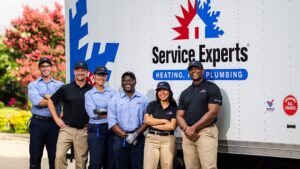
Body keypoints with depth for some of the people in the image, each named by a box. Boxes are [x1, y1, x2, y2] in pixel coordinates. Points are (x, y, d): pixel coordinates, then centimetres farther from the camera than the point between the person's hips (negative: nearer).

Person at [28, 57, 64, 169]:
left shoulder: (60, 85, 11)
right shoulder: (33, 85, 7)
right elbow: (37, 102, -11)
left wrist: (48, 97, -12)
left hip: (54, 123, 1)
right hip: (38, 123, -1)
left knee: (54, 156, 6)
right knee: (35, 156, 4)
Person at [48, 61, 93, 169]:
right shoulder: (65, 89, 3)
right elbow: (51, 101, 10)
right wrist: (56, 118, 2)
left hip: (83, 131, 0)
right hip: (67, 129, 0)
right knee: (59, 156, -12)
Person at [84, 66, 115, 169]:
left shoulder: (111, 92, 12)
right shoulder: (89, 94, 2)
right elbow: (93, 114, -11)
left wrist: (102, 111, -16)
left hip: (111, 128, 3)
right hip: (96, 130, -3)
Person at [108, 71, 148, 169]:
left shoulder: (142, 99, 7)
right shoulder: (115, 99, 5)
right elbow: (112, 122, -2)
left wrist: (136, 134, -13)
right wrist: (125, 136, -11)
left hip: (138, 138, 0)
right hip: (120, 139, 0)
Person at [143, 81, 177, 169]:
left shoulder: (174, 107, 4)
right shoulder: (152, 105, 9)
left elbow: (172, 126, -6)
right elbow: (147, 120, -5)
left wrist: (154, 124, -4)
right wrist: (164, 121, -5)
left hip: (168, 140, 0)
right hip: (152, 139, 0)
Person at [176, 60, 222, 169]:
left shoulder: (211, 88, 2)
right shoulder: (185, 93, 20)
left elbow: (213, 112, -9)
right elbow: (179, 115, 14)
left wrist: (193, 128, -11)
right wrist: (187, 129, -8)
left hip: (206, 132, -5)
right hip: (187, 134, 6)